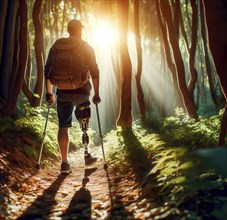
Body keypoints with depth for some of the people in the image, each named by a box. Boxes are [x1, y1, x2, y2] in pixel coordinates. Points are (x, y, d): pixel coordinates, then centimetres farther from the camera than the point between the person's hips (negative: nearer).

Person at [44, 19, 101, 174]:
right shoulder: (86, 48, 2)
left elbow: (48, 71, 6)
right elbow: (95, 72, -3)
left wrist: (49, 93, 11)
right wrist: (96, 94, 2)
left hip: (63, 93, 1)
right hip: (82, 92, -1)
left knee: (63, 126, 6)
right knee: (84, 122, 20)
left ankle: (65, 163, 2)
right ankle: (86, 154, 19)